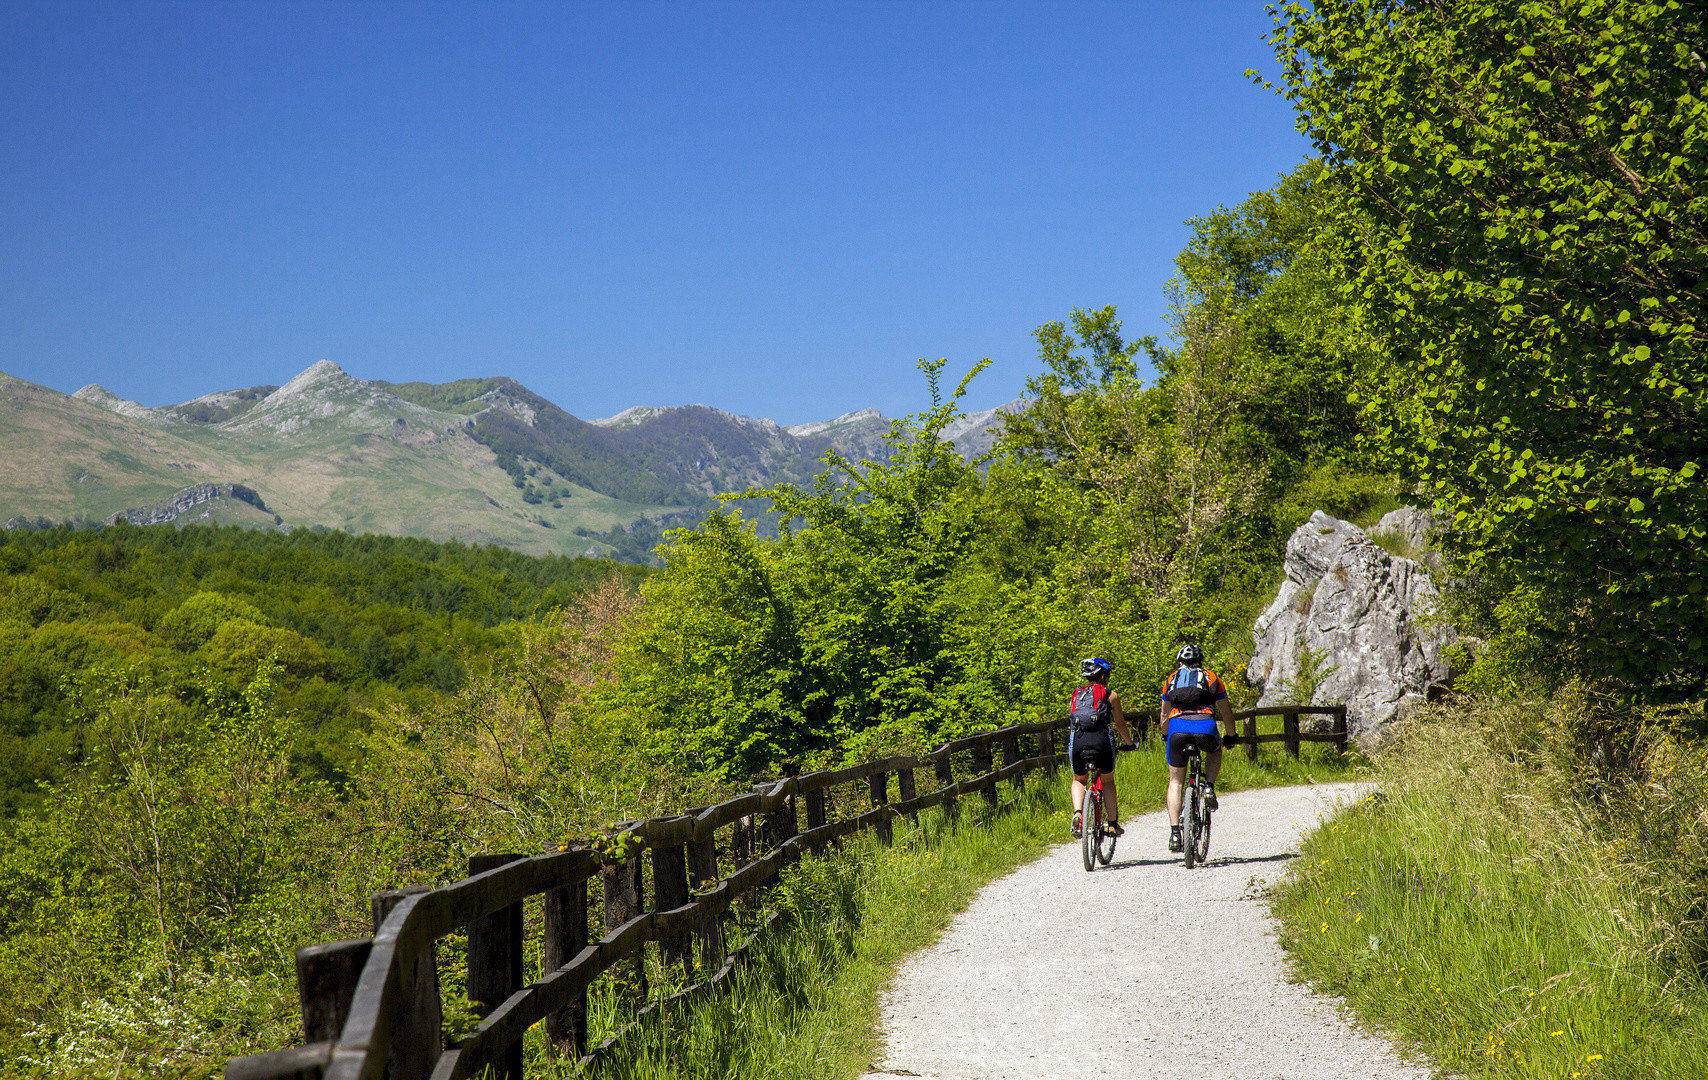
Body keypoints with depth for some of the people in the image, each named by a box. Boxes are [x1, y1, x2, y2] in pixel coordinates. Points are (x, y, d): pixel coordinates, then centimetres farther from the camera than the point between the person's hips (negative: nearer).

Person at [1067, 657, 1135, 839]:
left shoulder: (1075, 695, 22)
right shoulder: (1110, 695, 14)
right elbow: (1120, 724, 20)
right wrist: (1129, 742, 37)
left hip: (1077, 742, 2)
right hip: (1102, 741, -2)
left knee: (1079, 780, 25)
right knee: (1108, 781, 22)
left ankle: (1077, 813, 0)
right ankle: (1112, 824, 20)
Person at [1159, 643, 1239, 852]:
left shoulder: (1171, 680, 27)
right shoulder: (1211, 677, 24)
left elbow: (1164, 713, 31)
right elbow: (1225, 711, 29)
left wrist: (1165, 736, 47)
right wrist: (1231, 736, 44)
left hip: (1177, 727, 1)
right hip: (1205, 727, -1)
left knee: (1176, 781, 13)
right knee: (1215, 751, 36)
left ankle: (1174, 832, 1)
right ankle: (1209, 788, 11)